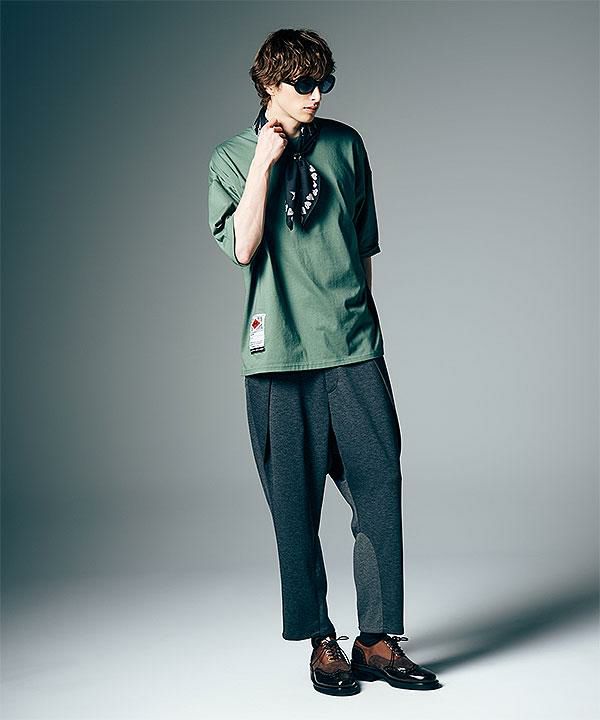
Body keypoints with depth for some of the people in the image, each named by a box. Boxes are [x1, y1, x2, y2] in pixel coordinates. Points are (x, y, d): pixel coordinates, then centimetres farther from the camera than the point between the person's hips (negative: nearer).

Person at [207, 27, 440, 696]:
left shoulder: (345, 144, 12)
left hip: (355, 348, 2)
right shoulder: (232, 157, 5)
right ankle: (321, 642, 16)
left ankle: (378, 641, 9)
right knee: (295, 504, 3)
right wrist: (265, 160, -10)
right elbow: (242, 249, -10)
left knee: (379, 489, -2)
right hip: (280, 355, -2)